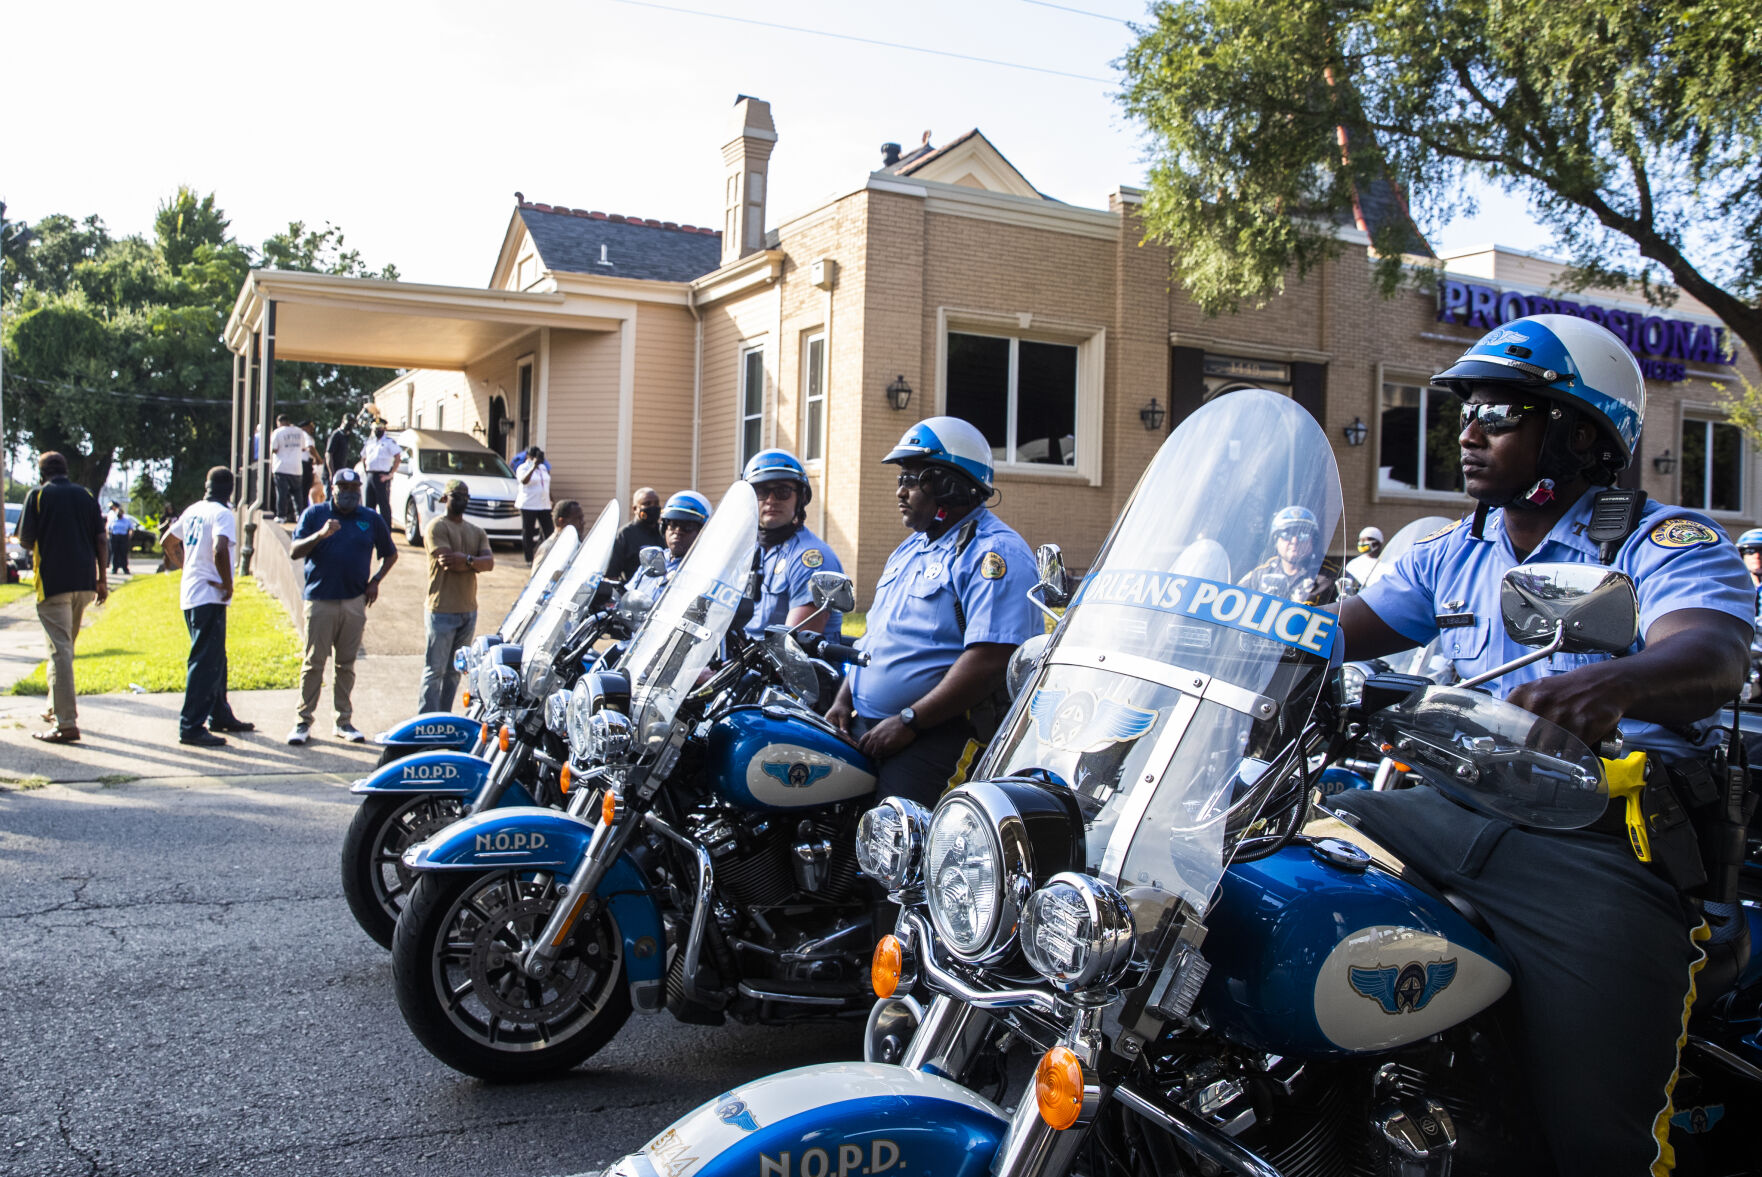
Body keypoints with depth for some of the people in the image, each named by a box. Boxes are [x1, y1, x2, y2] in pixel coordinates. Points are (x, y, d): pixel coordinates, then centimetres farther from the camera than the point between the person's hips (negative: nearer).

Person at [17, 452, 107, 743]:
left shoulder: (38, 496, -3)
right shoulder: (85, 495, 9)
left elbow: (25, 539, -4)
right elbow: (101, 540, 6)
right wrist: (102, 578, 11)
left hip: (53, 582, -5)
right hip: (84, 583, 5)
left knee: (60, 650, -7)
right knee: (65, 646, 19)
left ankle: (66, 723, -11)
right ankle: (56, 708, 29)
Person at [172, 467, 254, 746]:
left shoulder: (193, 511, 13)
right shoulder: (222, 514, -13)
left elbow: (169, 540, 24)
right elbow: (220, 550, -28)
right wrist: (228, 584, -17)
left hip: (190, 594, 9)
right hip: (209, 596, -9)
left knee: (216, 659, 19)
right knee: (205, 662, -7)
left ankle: (220, 716, 29)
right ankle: (191, 726, -7)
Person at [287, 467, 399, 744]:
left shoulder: (371, 520, 10)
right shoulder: (315, 514, 5)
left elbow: (390, 553, 21)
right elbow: (294, 552, -4)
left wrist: (375, 581, 7)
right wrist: (320, 535, -20)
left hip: (355, 603, 2)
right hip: (320, 600, -2)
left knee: (346, 664, 7)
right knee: (313, 663, -2)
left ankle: (344, 721, 13)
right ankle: (304, 721, 4)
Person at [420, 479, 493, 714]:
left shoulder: (477, 532, 16)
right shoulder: (437, 526, -4)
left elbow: (489, 562, 0)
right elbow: (447, 561, -16)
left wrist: (465, 559, -16)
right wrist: (474, 563, -5)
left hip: (468, 610, 6)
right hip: (442, 609, -6)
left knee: (455, 670, 10)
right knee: (436, 670, -5)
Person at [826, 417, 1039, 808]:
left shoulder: (995, 553, -10)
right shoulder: (910, 551, 22)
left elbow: (990, 661, -21)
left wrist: (908, 722, -20)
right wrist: (844, 699, 12)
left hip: (942, 731, -9)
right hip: (867, 726, 9)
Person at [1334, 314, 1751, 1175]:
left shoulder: (1668, 545, 2)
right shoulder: (1450, 554, 21)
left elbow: (1713, 658, -19)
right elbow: (1326, 635, 15)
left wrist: (1610, 684, -41)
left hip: (1602, 835, -5)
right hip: (1452, 807, 6)